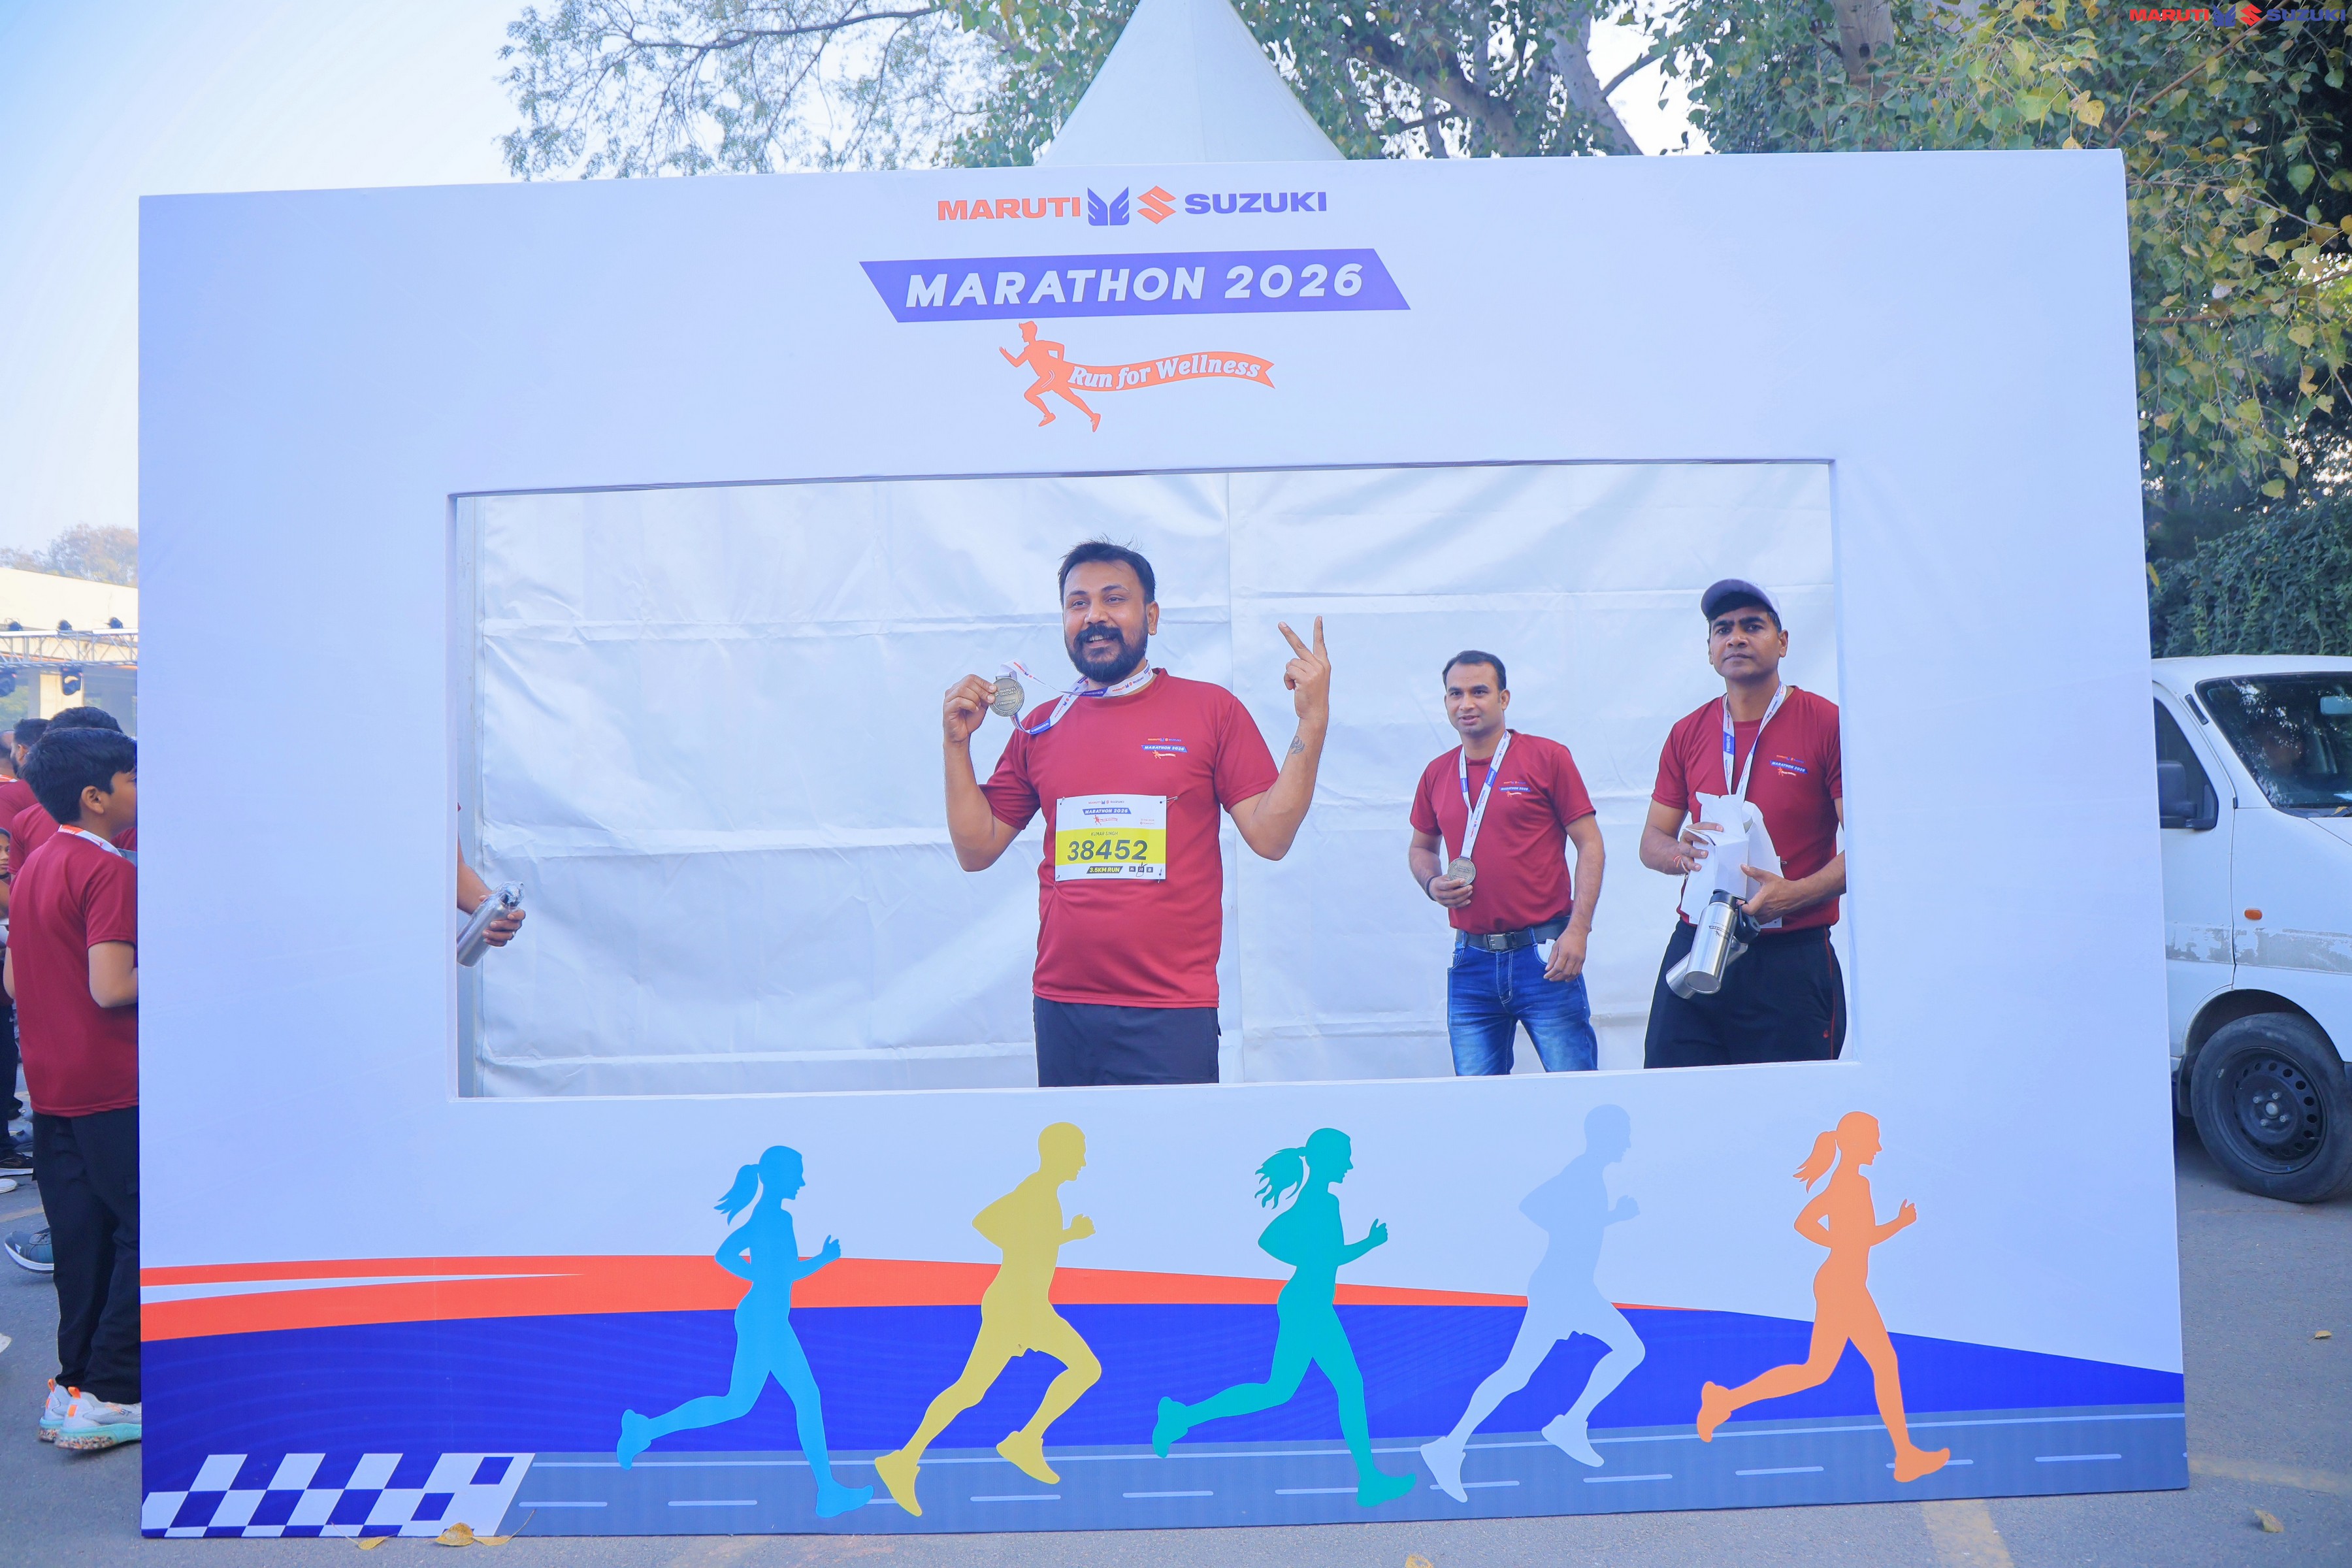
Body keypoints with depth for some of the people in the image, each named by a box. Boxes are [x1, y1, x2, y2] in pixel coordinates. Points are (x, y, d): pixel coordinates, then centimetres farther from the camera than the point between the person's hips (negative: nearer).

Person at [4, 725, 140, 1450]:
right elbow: (112, 987, -23)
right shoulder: (108, 871, -16)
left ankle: (75, 1384, 21)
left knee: (81, 1238, 15)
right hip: (113, 1089, -9)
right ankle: (106, 1396, 0)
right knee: (143, 1234, -1)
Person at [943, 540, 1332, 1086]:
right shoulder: (1040, 728, 10)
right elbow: (976, 850, 12)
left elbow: (1270, 836, -4)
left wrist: (1313, 722, -12)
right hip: (1060, 1008, 3)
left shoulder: (1211, 709, 1)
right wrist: (957, 743, 2)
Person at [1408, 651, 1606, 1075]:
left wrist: (1578, 931, -12)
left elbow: (1590, 845, -3)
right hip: (1471, 962, 4)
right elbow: (1421, 848, 24)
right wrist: (1433, 883, 2)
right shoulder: (1437, 774, 10)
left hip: (1542, 956, -4)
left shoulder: (1548, 758, -3)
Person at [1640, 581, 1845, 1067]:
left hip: (1793, 961, -3)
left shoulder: (1827, 725, -3)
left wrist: (1796, 894, -21)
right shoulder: (1688, 734, 10)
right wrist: (1680, 853, -9)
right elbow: (1651, 842, 14)